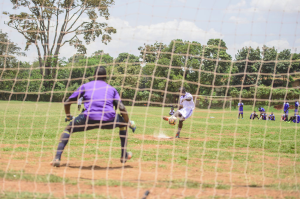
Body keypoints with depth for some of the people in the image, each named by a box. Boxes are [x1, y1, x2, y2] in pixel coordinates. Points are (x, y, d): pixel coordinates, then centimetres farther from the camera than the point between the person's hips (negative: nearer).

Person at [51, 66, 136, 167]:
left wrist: (68, 116, 41)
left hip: (89, 119, -1)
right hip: (109, 120, 1)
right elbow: (122, 108, 12)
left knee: (68, 129, 22)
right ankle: (124, 156, 34)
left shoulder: (85, 86, 22)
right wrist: (129, 123, 25)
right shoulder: (112, 89, 23)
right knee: (123, 122, 33)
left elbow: (67, 102, 24)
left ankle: (57, 158, 3)